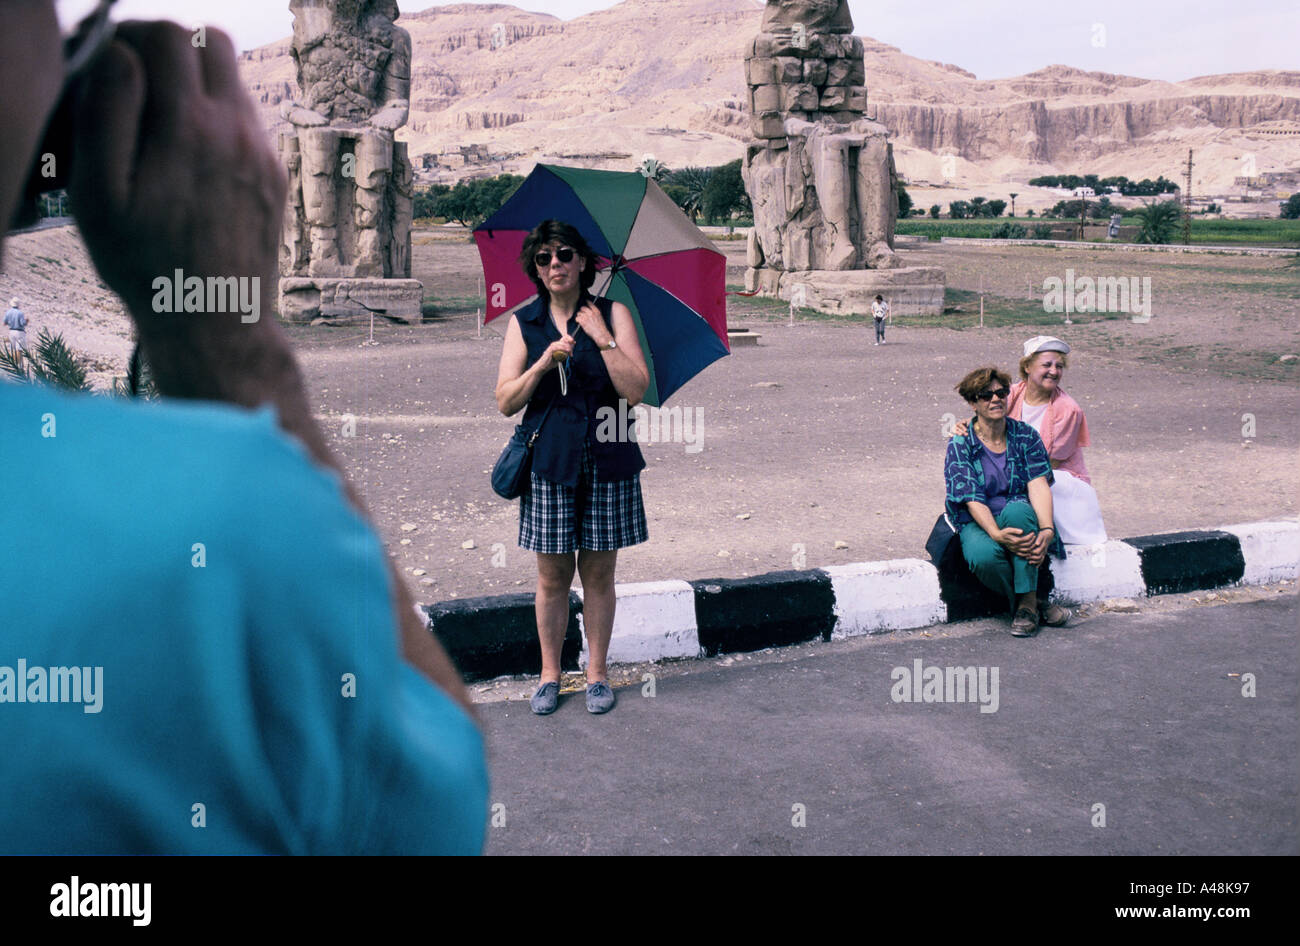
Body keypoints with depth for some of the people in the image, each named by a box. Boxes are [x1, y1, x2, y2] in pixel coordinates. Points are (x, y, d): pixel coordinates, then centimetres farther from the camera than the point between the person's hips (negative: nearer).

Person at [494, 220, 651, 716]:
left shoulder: (612, 314, 1)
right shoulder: (524, 323, 5)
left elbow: (636, 390, -8)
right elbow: (505, 401, -1)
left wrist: (602, 338, -13)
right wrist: (544, 362, -13)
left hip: (606, 459, -1)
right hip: (549, 460, 1)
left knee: (598, 573, 7)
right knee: (552, 576, 6)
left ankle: (597, 674, 21)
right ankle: (549, 674, 22)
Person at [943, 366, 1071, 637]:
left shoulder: (1025, 435, 2)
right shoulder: (960, 445, -5)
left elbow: (1038, 485, -10)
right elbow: (973, 500, -14)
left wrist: (1046, 529, -28)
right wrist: (996, 534, -33)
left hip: (1021, 517, 1)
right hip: (978, 523, -1)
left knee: (1016, 509, -36)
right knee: (984, 556, -36)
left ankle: (1027, 603, -28)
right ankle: (1034, 605, -10)